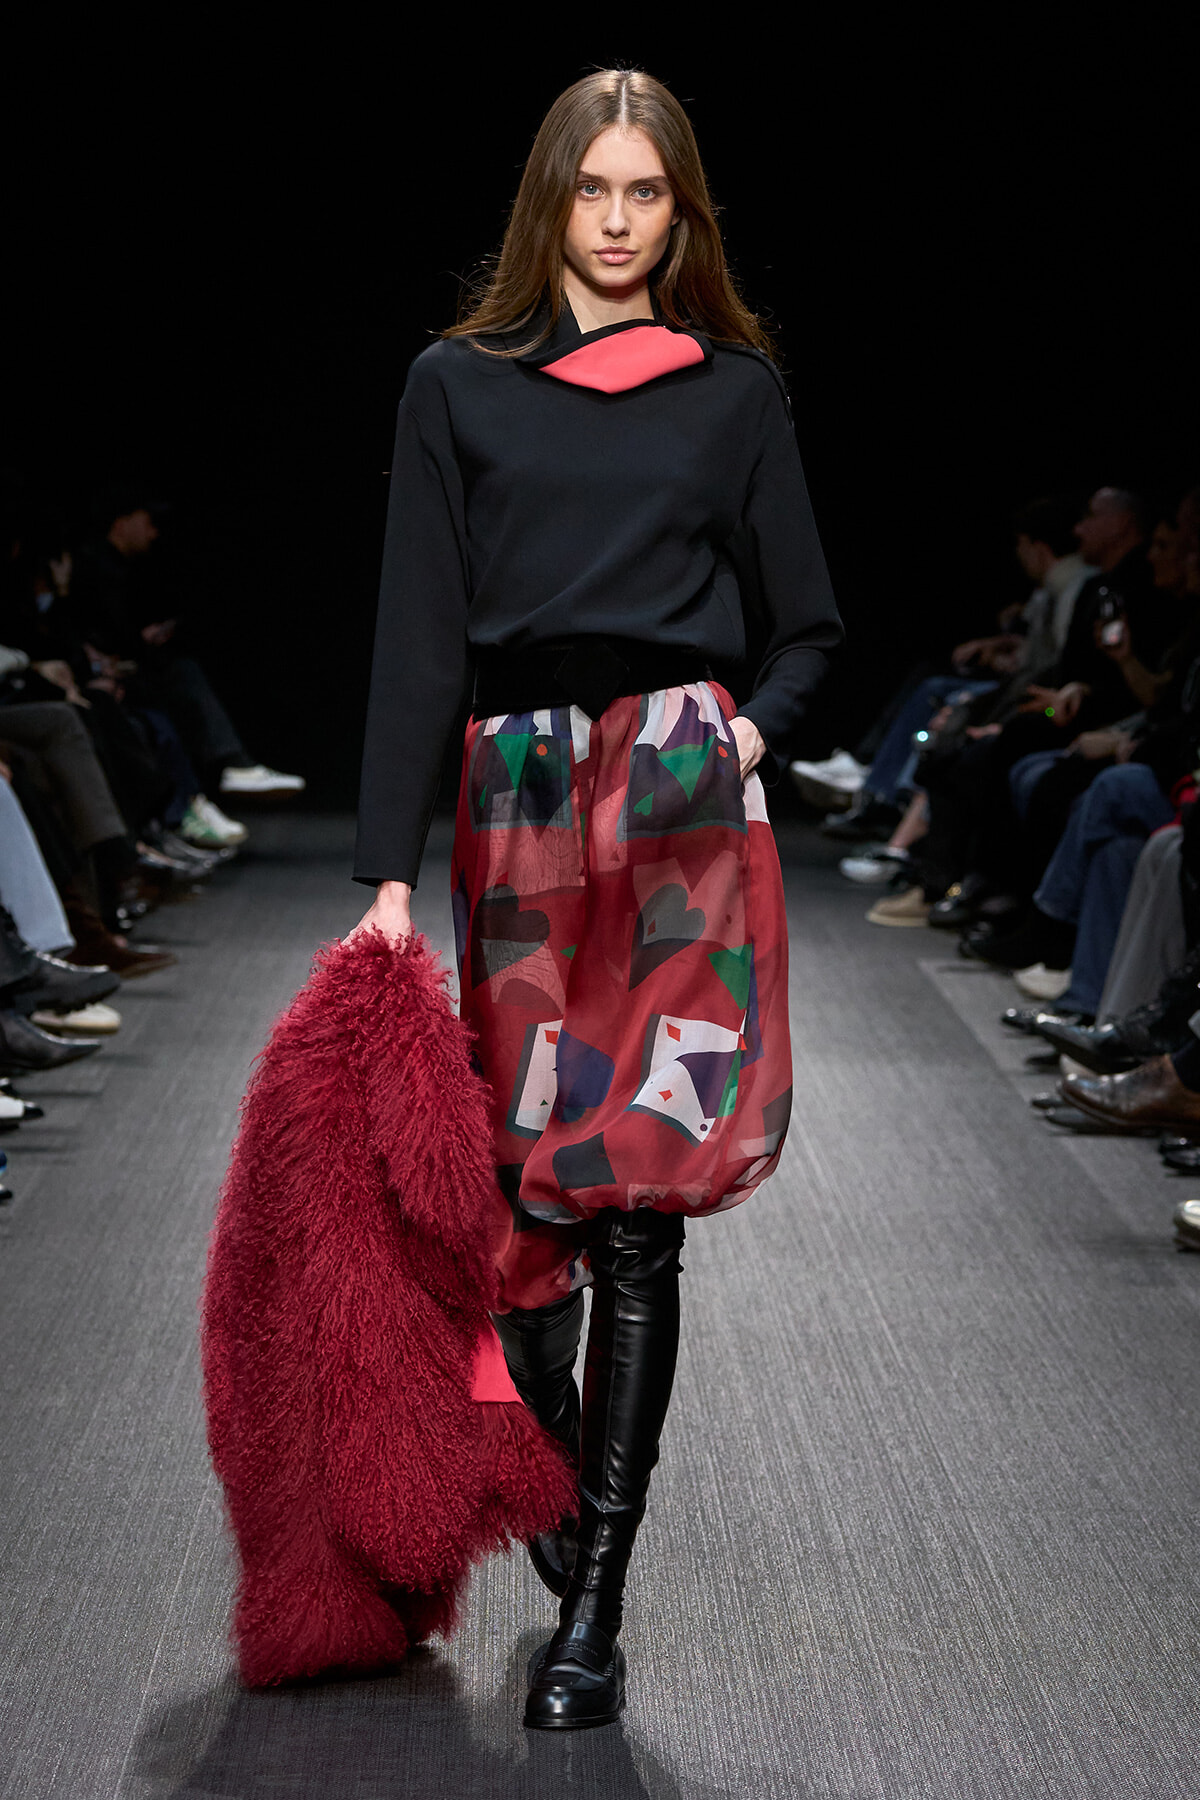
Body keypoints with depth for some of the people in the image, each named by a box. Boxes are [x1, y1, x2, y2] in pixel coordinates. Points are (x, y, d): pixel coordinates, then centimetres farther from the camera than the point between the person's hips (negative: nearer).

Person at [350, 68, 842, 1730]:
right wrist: (390, 870, -3)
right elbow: (418, 640, 4)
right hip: (519, 799, 1)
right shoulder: (459, 387, 9)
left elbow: (807, 628, 16)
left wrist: (755, 730, -5)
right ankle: (558, 1491, 29)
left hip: (684, 797, -1)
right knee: (522, 1178, 1)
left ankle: (594, 1607, 0)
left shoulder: (737, 391, 11)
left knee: (638, 1206, -5)